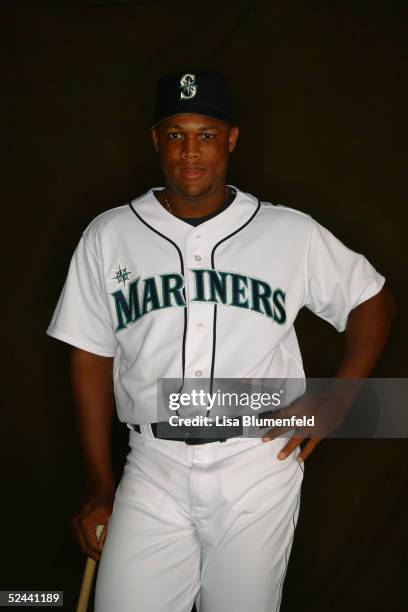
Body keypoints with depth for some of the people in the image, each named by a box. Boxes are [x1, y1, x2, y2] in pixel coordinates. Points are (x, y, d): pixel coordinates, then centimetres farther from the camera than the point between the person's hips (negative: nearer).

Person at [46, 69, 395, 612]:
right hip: (153, 470, 1)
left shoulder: (293, 234, 2)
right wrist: (99, 486, 7)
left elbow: (372, 299, 13)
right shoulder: (107, 237, 4)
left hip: (260, 467, 0)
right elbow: (92, 360, 7)